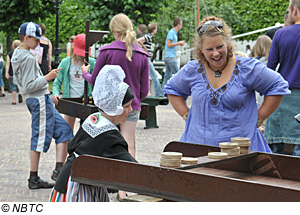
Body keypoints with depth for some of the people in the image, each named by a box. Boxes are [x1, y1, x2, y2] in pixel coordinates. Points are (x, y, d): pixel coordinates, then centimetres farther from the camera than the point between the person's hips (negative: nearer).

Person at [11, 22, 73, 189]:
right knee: (40, 138, -4)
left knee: (63, 130, 11)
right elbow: (29, 86, -21)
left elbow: (17, 80, 20)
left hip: (33, 100, 10)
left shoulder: (18, 54, 11)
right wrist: (47, 78, -20)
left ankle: (59, 169, 8)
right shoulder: (29, 58, -19)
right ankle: (34, 178, 0)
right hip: (40, 99, -10)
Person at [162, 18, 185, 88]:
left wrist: (180, 43, 13)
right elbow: (168, 44, -17)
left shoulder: (174, 33, 17)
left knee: (167, 75, 7)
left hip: (170, 57, 9)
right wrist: (178, 43, -11)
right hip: (170, 57, -9)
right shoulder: (171, 32, -12)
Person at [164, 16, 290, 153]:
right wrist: (186, 115, 10)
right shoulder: (192, 71, 6)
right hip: (199, 144, 2)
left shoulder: (247, 68, -3)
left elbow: (279, 87, 5)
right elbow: (172, 90, 23)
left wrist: (258, 119, 0)